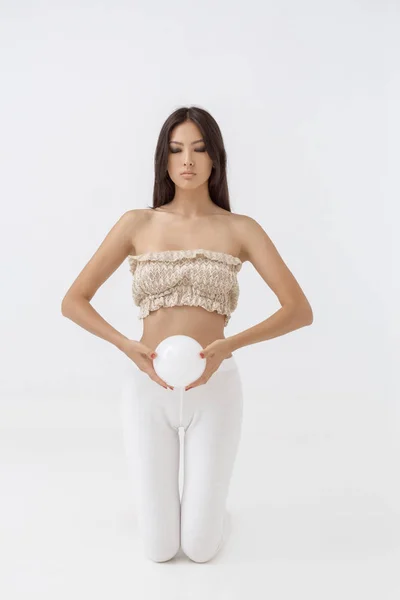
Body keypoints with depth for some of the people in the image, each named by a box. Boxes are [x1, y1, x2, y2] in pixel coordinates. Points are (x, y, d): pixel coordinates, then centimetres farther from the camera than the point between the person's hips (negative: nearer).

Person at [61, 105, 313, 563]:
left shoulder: (240, 229, -2)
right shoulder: (137, 224, 0)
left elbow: (300, 311, -8)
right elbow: (72, 302, -1)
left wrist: (228, 346, -22)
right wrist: (128, 347, -18)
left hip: (215, 388, 0)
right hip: (149, 388, 1)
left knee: (201, 548, 6)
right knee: (159, 549, 8)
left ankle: (205, 496, 40)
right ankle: (165, 493, 42)